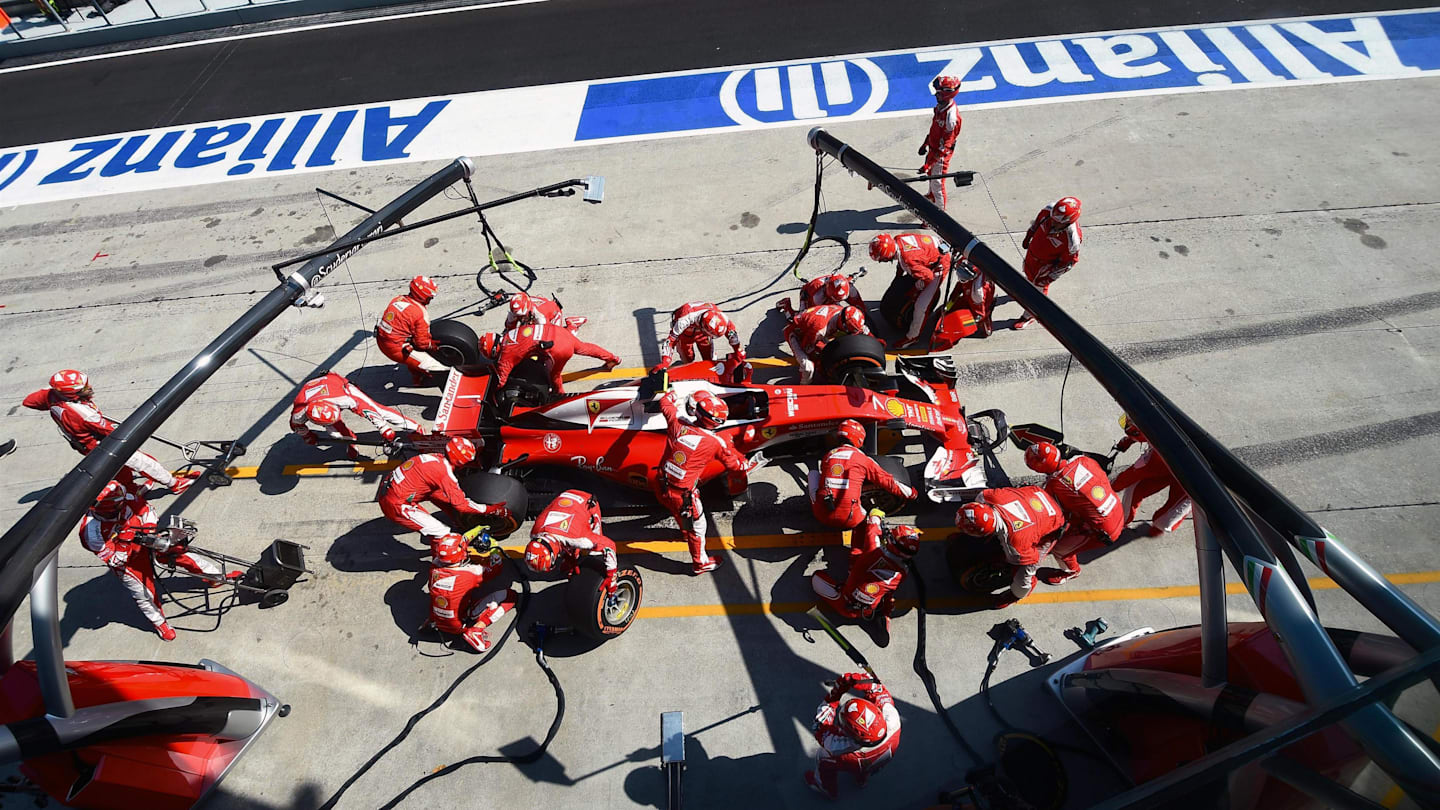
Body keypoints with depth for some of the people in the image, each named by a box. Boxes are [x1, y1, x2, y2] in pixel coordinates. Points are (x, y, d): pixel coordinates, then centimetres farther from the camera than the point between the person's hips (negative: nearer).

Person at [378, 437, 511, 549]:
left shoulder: (436, 457, 5)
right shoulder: (445, 472, -20)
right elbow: (461, 505, -17)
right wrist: (492, 510, -11)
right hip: (397, 506, -9)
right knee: (443, 534, -8)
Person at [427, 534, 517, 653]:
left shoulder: (434, 568, -13)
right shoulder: (470, 572, -25)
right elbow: (496, 567, -5)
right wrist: (495, 548, 14)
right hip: (459, 627, -6)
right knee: (510, 594, -11)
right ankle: (476, 630, -14)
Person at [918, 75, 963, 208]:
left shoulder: (951, 117, -34)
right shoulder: (941, 105, -6)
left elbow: (944, 147, -31)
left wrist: (928, 164, -32)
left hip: (941, 153, -9)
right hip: (933, 148, 9)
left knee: (937, 182, 5)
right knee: (931, 174, 30)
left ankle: (940, 208, 24)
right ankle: (931, 195, 57)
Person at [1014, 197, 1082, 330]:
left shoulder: (1071, 240, -40)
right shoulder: (1049, 210, -28)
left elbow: (1068, 262, -23)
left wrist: (1050, 276, -17)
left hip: (1045, 264, -5)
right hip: (1032, 251, 5)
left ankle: (1029, 316, 41)